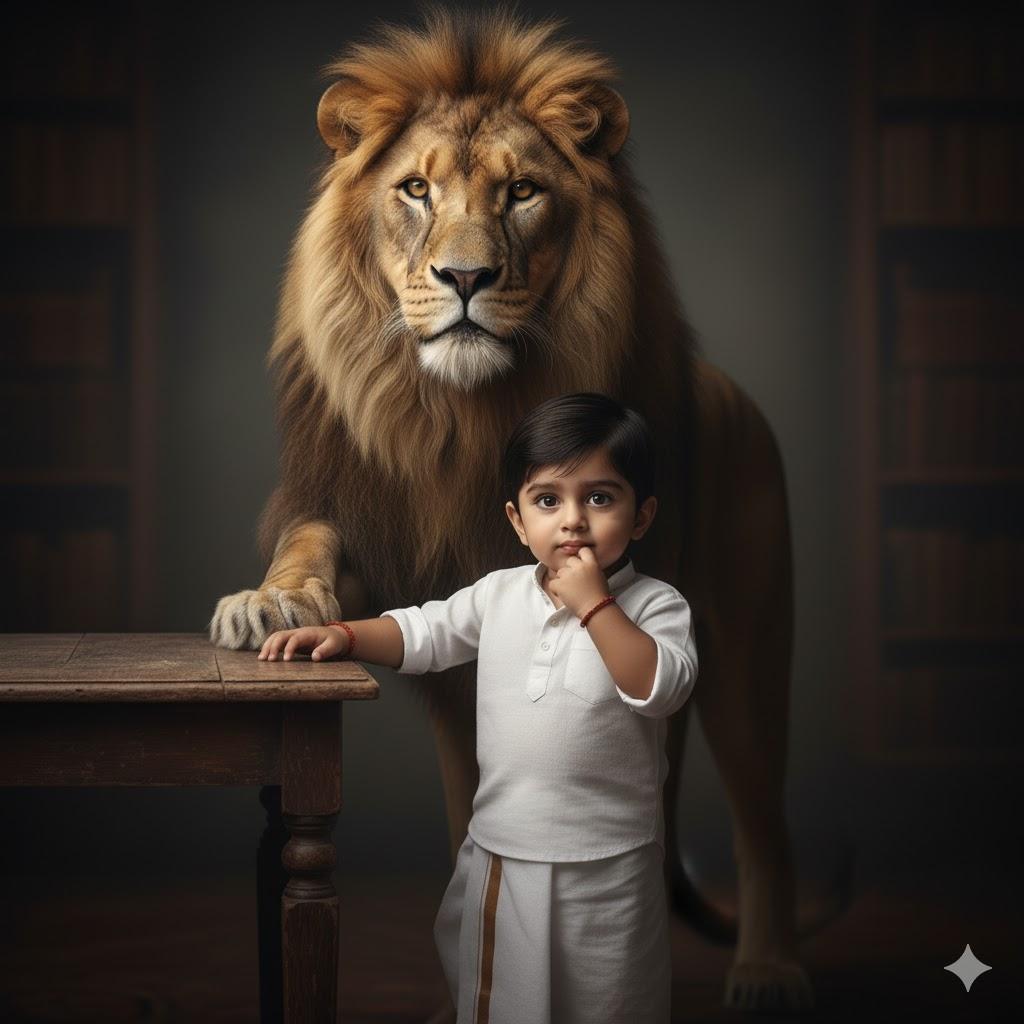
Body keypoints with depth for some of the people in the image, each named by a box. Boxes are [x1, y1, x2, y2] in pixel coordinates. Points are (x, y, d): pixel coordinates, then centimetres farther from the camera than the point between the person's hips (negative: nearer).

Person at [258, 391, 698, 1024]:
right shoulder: (499, 594, 4)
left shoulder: (657, 605, -9)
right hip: (499, 848, 4)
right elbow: (424, 632, 8)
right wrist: (341, 634, -8)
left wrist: (594, 605, -24)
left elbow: (661, 688, -23)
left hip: (605, 864, -4)